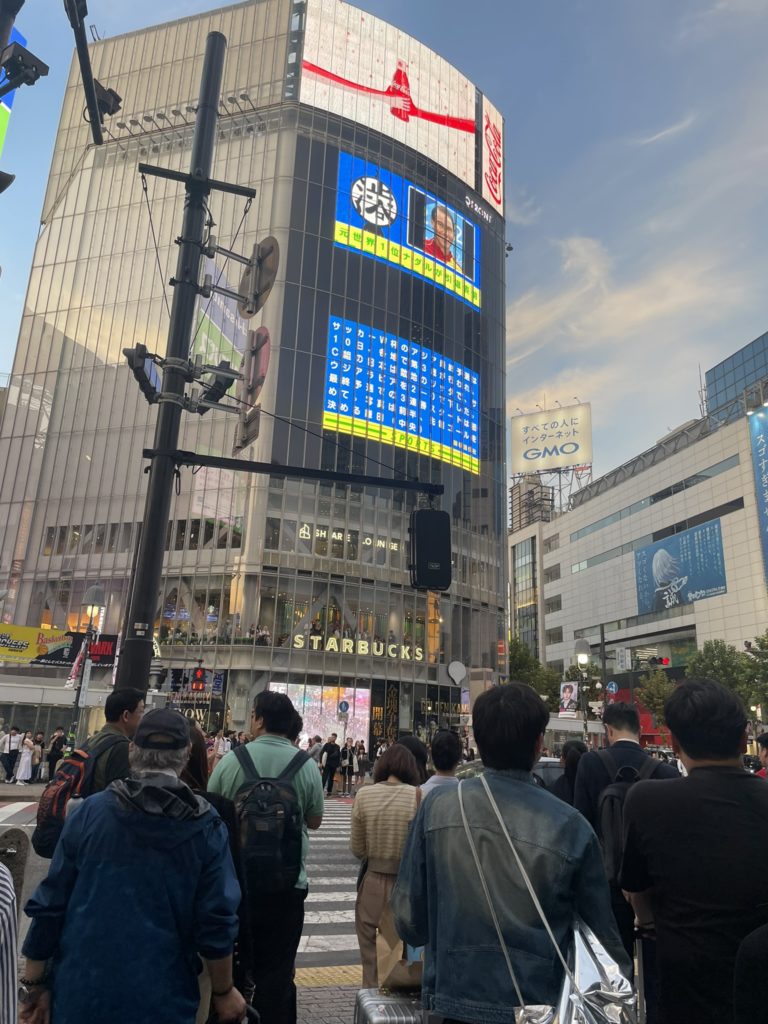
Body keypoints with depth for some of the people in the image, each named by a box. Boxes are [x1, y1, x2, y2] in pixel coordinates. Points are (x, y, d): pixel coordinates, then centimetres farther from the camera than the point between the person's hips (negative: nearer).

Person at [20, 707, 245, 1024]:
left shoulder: (90, 811, -8)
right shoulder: (205, 827, -10)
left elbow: (50, 903, -5)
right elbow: (216, 921, -9)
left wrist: (35, 983, 7)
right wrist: (224, 992, 5)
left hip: (83, 989, 1)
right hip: (162, 997, -1)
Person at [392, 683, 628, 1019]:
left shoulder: (437, 807, -13)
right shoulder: (570, 827, -16)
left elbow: (407, 919, -6)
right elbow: (603, 932, -7)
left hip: (451, 996, 1)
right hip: (535, 1002, 0)